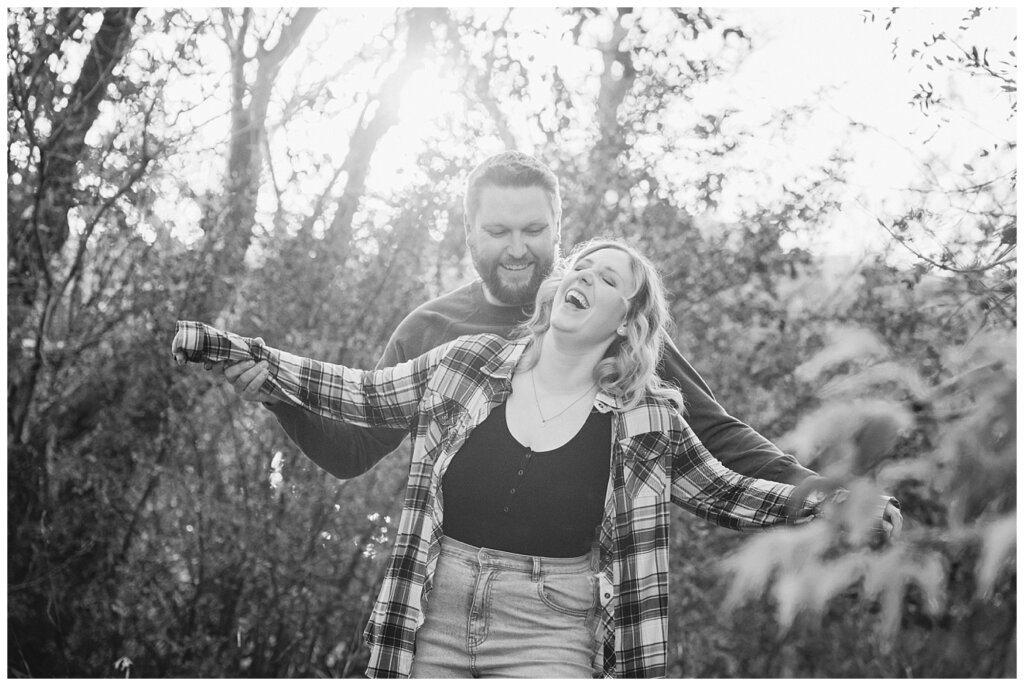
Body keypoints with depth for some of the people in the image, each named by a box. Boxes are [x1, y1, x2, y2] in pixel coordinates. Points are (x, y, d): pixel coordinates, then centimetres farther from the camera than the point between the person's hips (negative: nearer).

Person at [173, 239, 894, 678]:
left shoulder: (646, 418, 2)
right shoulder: (469, 364, 4)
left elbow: (725, 495, 13)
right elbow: (359, 394, 13)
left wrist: (836, 499, 7)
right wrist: (242, 350, 8)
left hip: (550, 639, -1)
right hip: (434, 624, 2)